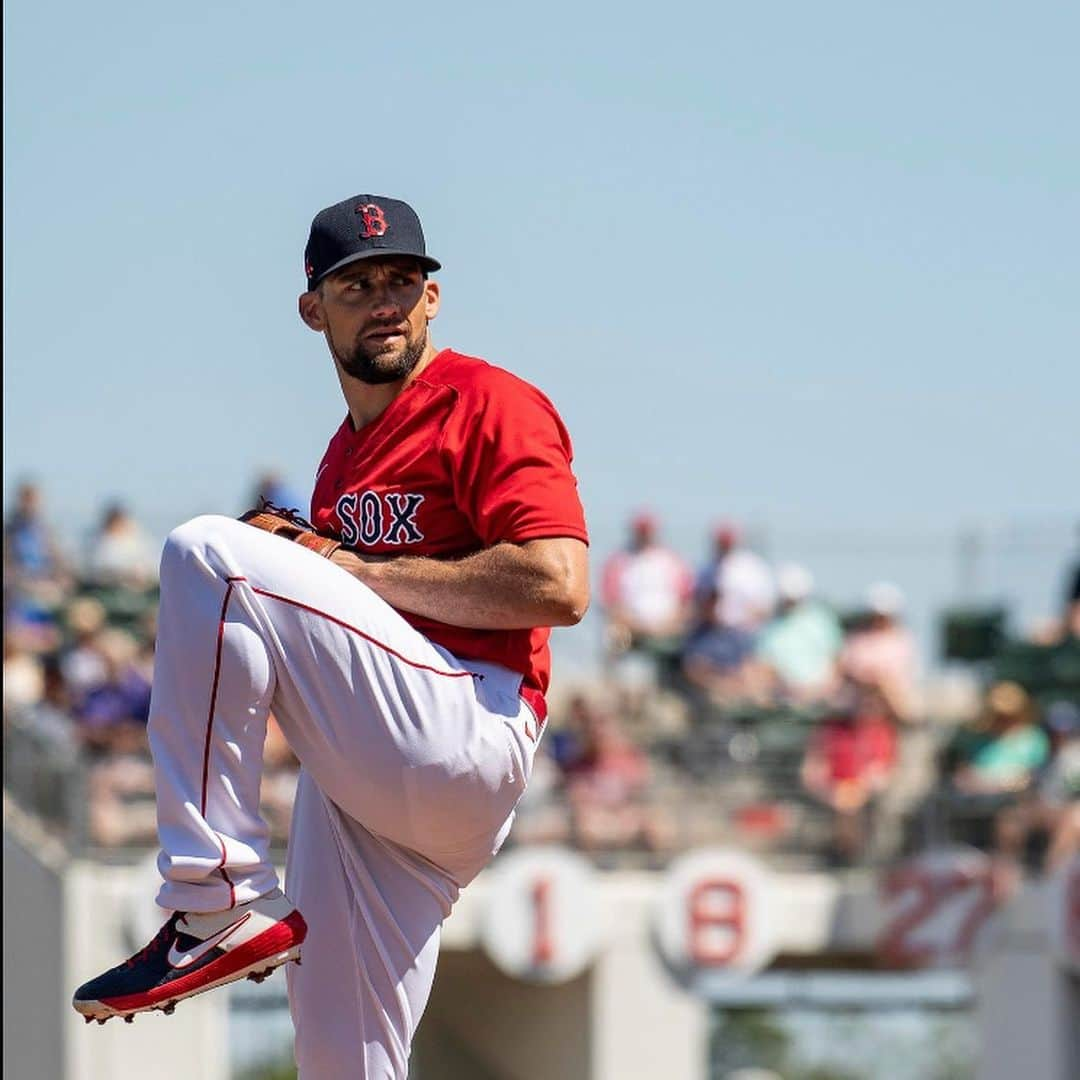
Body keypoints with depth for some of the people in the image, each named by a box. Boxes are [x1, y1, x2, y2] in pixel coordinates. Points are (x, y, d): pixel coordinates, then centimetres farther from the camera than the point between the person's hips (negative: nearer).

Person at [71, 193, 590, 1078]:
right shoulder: (345, 455, 26)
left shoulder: (491, 405, 0)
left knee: (208, 554, -22)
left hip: (467, 733, -9)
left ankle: (218, 906, -25)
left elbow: (559, 587, -14)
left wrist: (362, 572, -8)